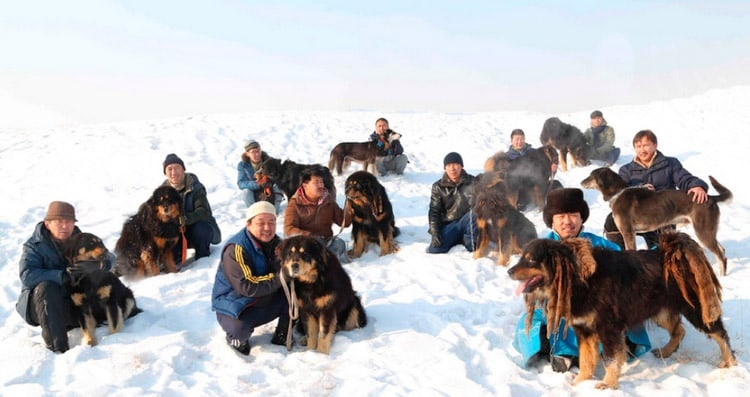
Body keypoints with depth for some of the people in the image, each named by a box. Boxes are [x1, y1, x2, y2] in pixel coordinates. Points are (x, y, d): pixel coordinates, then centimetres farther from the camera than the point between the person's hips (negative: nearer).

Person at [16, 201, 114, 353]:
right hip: (41, 306, -3)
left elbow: (108, 259, 4)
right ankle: (58, 346, -36)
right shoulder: (34, 245, -8)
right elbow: (27, 275, -23)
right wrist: (62, 277, -33)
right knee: (46, 287, -36)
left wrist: (102, 263, -22)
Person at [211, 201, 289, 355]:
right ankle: (236, 337, 2)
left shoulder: (276, 242, -2)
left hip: (267, 302, 6)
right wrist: (279, 278, -29)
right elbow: (247, 286, -31)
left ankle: (282, 335, 6)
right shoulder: (236, 248, -25)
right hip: (234, 306, -6)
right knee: (239, 329, -37)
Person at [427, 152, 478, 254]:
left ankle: (472, 246, -16)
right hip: (448, 226, 1)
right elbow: (434, 212, 0)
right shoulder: (438, 187, 5)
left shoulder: (472, 182, 2)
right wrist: (434, 233, -13)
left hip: (467, 224, -1)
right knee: (433, 250, -25)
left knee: (473, 213, -35)